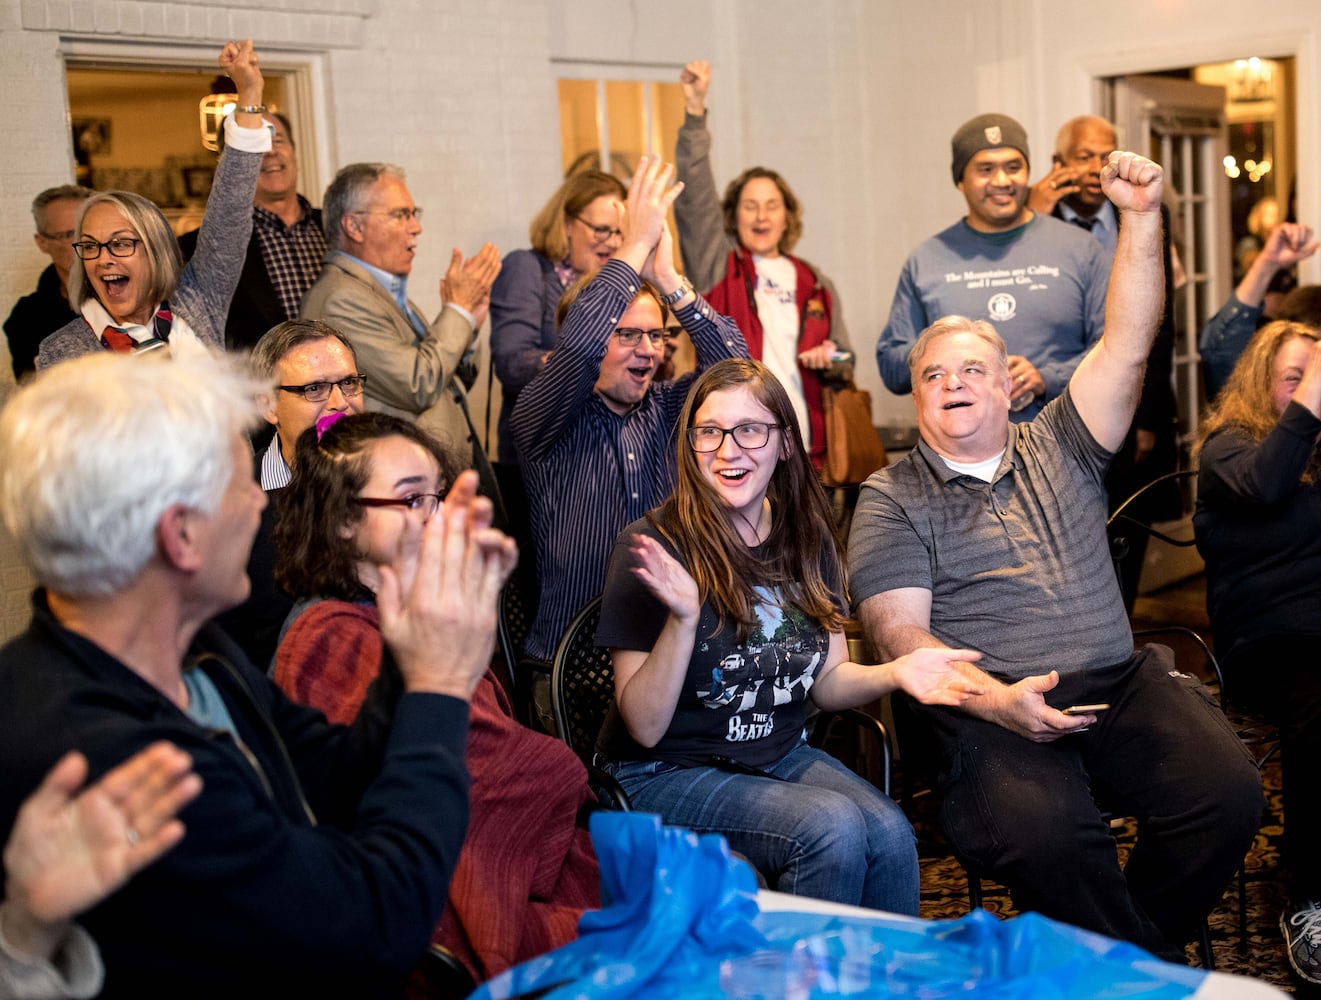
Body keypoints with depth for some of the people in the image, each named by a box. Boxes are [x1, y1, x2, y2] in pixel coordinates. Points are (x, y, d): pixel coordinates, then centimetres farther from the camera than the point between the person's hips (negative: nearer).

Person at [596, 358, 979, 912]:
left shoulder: (807, 540, 3)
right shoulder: (655, 548, -15)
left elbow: (828, 681, 10)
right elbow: (645, 727, -16)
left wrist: (894, 673, -12)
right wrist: (683, 618, -32)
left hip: (781, 755, 5)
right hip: (667, 776, -5)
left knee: (889, 832, -22)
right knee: (834, 827, -26)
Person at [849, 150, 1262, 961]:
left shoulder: (1059, 451, 19)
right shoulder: (892, 498, 8)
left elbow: (1127, 347, 9)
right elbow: (899, 632, -3)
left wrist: (1143, 217, -1)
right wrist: (994, 700, -19)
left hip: (1121, 683, 4)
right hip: (990, 704, -4)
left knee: (1228, 790, -21)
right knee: (1043, 830, -33)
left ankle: (1125, 952, 3)